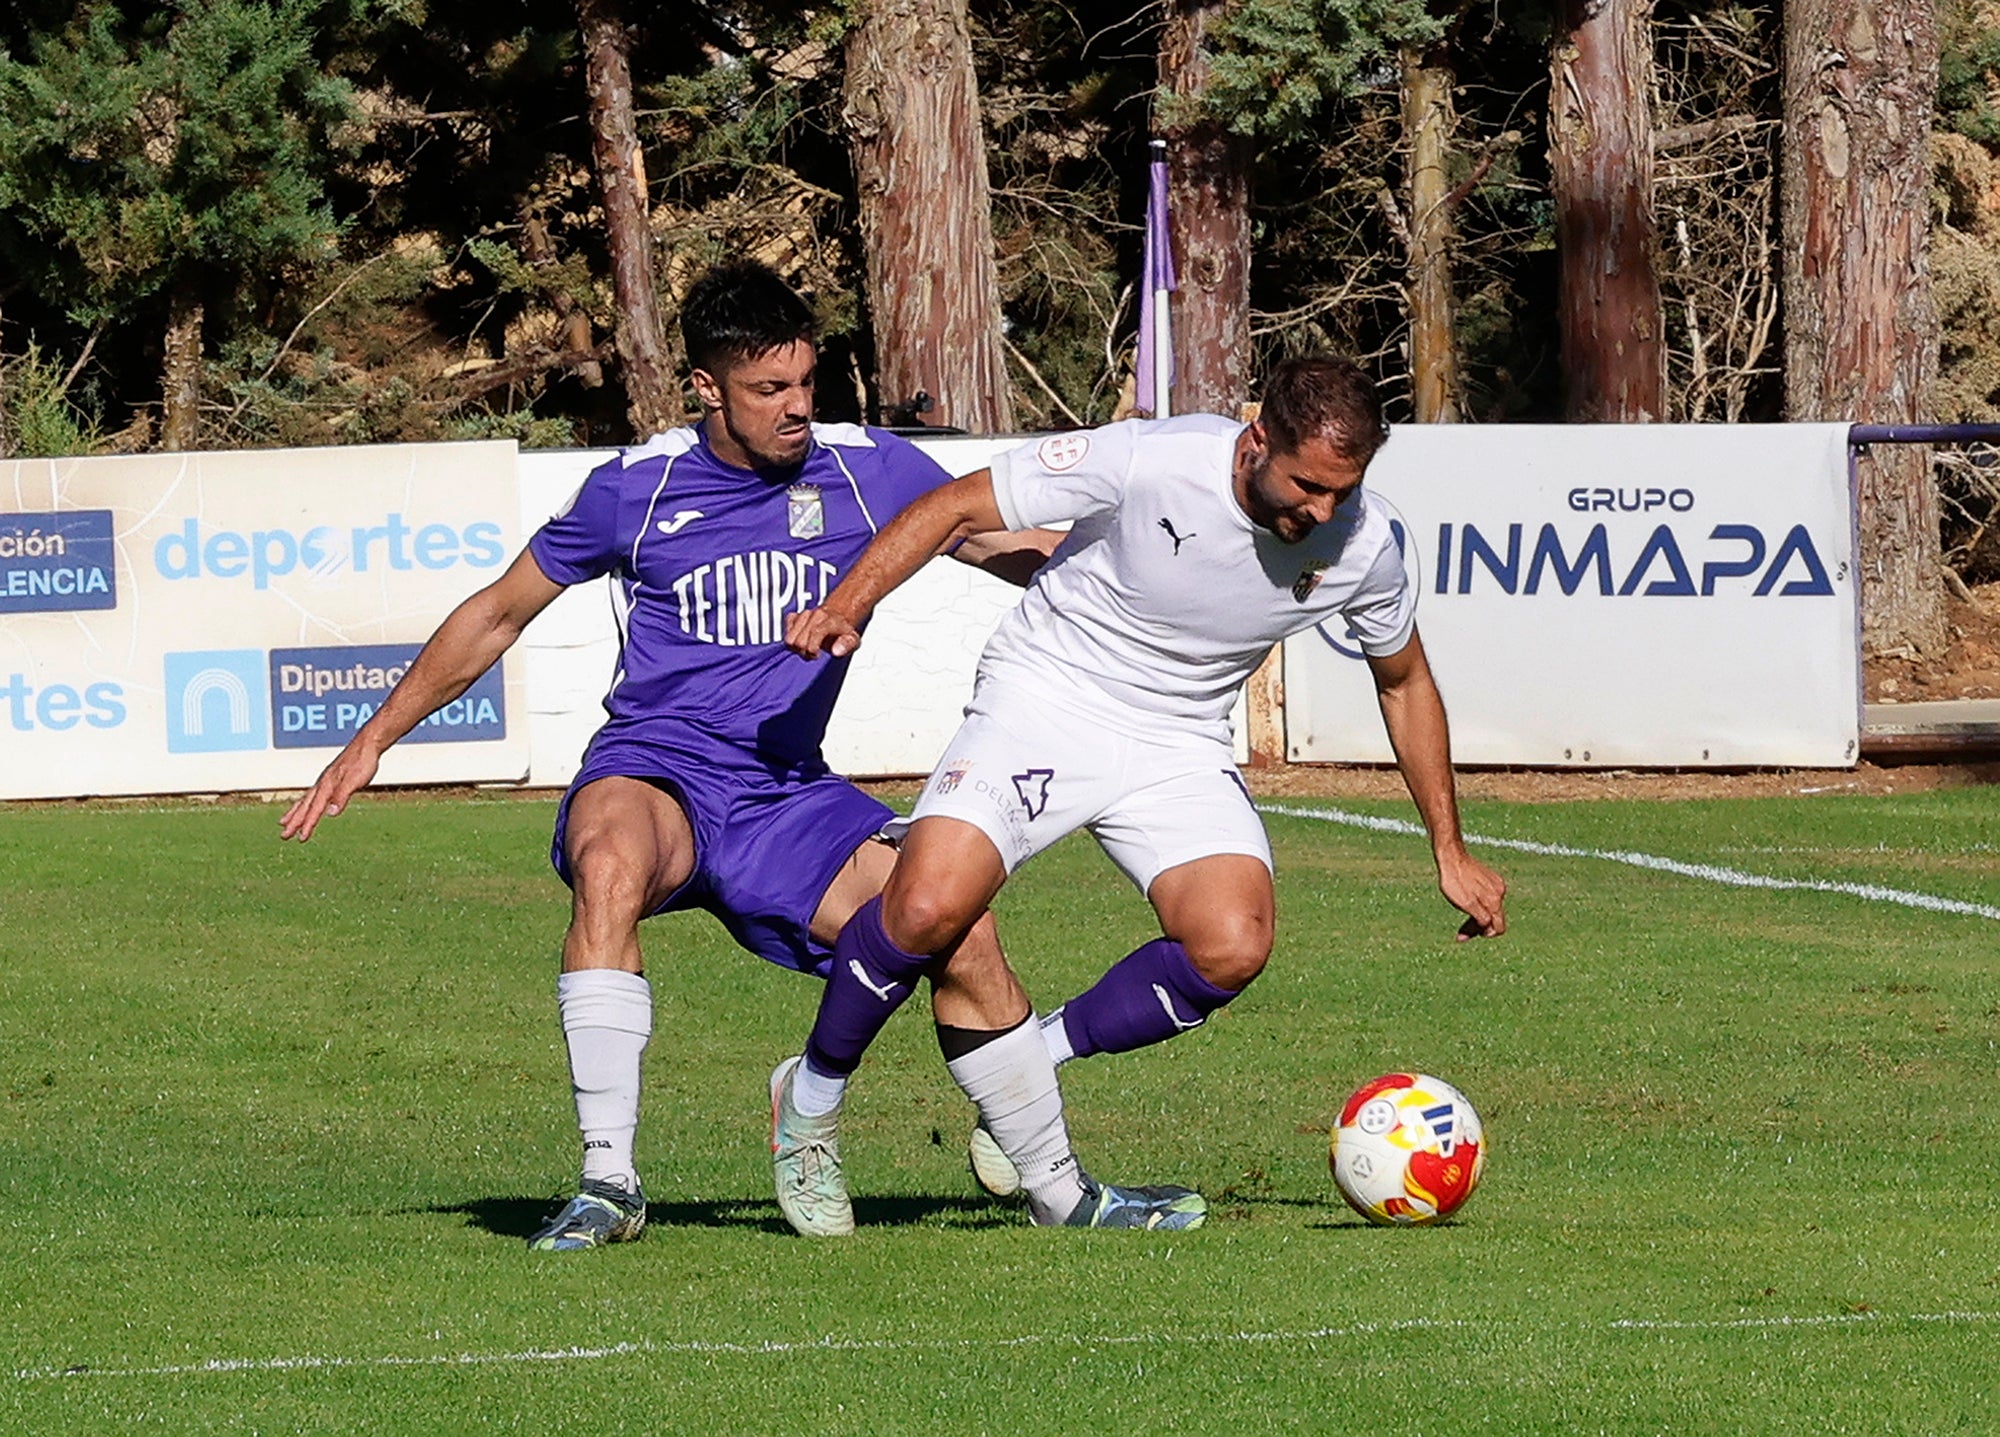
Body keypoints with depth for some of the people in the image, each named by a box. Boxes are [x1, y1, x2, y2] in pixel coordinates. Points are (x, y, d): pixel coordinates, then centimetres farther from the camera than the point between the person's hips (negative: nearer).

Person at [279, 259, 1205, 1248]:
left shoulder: (867, 470, -1)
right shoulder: (636, 489, -4)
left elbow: (1015, 553, 10)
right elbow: (497, 614, 8)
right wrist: (375, 739, 10)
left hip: (788, 796, 3)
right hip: (653, 771, -3)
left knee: (959, 933, -14)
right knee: (612, 866, -38)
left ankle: (1054, 1179, 11)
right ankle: (608, 1182, -34)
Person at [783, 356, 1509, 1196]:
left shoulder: (1361, 543, -10)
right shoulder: (1149, 461, -23)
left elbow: (1404, 682, 11)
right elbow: (959, 507, -13)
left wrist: (1450, 852, 14)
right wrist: (850, 602, -27)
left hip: (1180, 748, 4)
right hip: (1044, 699, -4)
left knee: (1233, 948, -24)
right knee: (928, 909, -27)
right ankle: (815, 1089, 2)